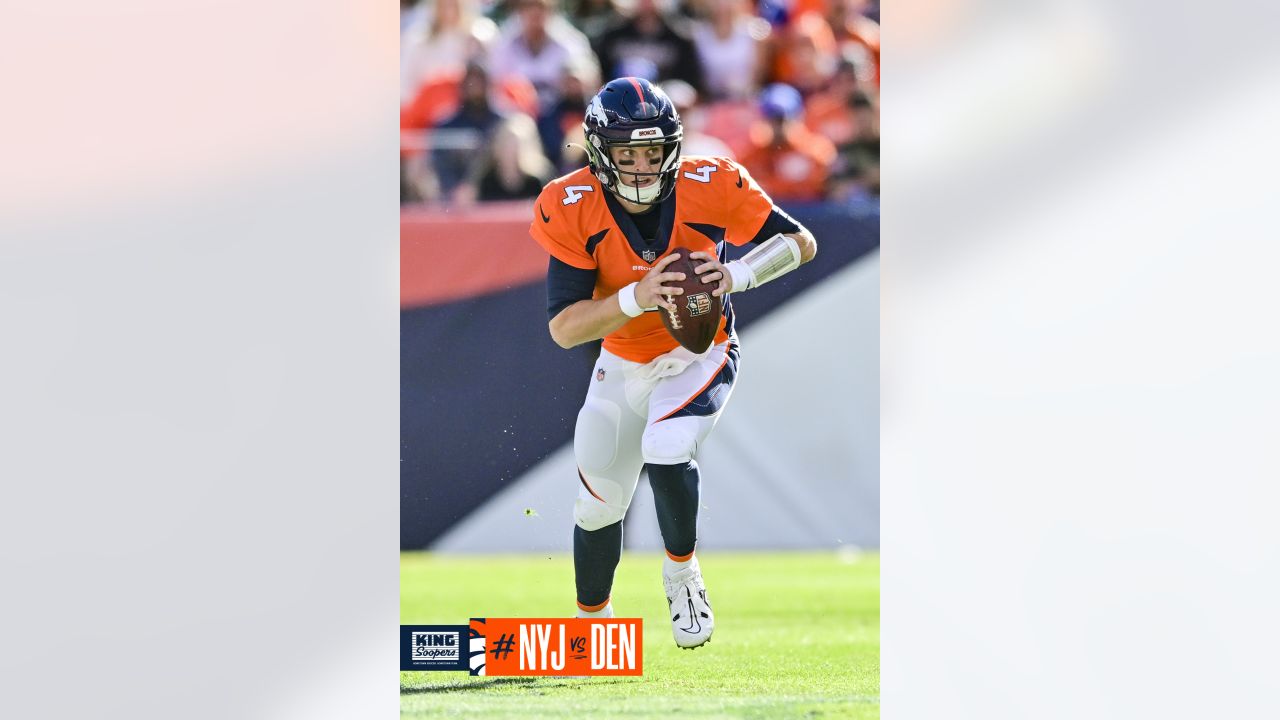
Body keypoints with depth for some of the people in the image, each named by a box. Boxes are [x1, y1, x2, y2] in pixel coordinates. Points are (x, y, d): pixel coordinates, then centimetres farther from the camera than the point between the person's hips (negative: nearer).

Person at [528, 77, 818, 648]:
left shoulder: (709, 189, -23)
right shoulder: (574, 211, -23)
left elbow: (801, 242, -12)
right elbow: (563, 328, -25)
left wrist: (738, 275, -31)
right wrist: (637, 297, -42)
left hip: (699, 355, -2)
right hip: (624, 367, 2)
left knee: (665, 450, -30)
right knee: (599, 505, 11)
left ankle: (681, 570, -2)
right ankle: (591, 621, 38)